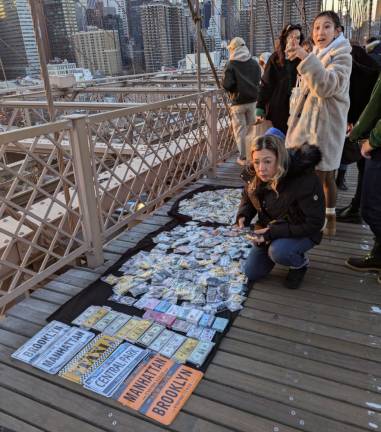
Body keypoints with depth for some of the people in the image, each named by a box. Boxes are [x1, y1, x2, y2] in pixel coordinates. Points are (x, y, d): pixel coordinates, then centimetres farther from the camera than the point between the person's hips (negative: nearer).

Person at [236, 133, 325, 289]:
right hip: (269, 229, 6)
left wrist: (274, 232, -34)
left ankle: (300, 263, -1)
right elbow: (248, 197, 6)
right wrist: (243, 216, -17)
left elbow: (314, 223, -29)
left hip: (302, 232, -5)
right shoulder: (254, 176, -16)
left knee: (278, 251, -37)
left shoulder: (305, 180, -33)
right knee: (251, 273, 7)